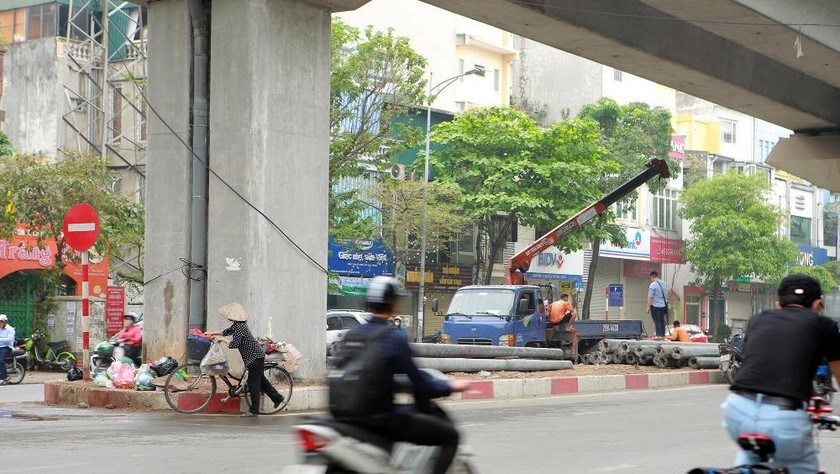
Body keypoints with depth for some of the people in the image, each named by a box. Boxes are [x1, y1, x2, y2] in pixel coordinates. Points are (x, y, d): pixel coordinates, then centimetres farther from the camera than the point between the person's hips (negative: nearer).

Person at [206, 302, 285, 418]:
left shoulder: (239, 327, -20)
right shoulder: (239, 325, 11)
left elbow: (234, 344, -24)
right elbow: (229, 331, 30)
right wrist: (215, 333, 31)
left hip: (254, 357, -10)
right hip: (257, 355, 10)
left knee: (253, 383, -6)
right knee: (260, 379, 20)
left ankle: (254, 410, -3)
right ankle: (277, 397, 29)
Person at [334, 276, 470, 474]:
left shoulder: (351, 335, 6)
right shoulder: (394, 339, -13)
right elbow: (421, 387, -11)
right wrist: (451, 386, 7)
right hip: (383, 416, -8)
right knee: (450, 435, 3)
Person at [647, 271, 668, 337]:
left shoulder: (653, 285, -12)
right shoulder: (664, 284, 10)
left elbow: (650, 297, -14)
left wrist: (648, 307, -9)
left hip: (655, 306, -7)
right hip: (663, 305, 7)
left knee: (657, 321, -5)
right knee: (662, 321, 11)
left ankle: (658, 335, -8)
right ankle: (663, 335, 14)